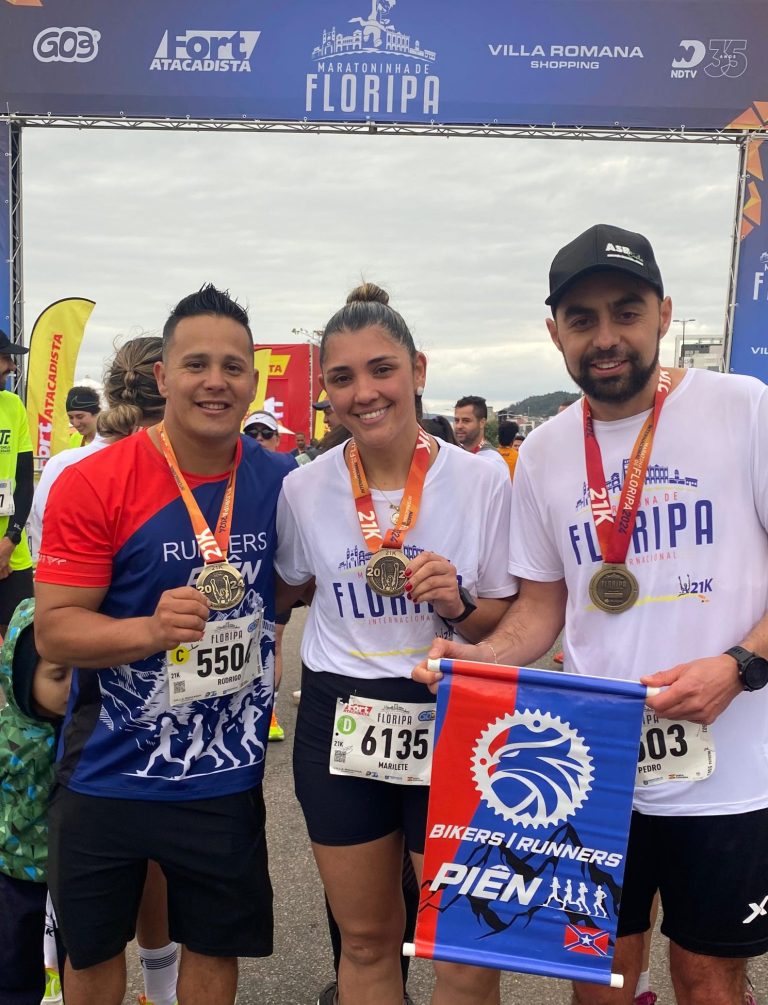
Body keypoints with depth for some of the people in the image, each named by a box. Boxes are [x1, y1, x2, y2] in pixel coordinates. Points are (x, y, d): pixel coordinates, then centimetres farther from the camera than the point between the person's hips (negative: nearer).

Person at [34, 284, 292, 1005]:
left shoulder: (277, 481, -5)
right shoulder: (92, 484, -16)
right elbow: (55, 629, -17)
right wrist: (151, 628, -33)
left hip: (226, 775, 2)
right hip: (107, 774, -2)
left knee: (215, 946, 19)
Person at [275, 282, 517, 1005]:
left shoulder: (482, 483, -8)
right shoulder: (303, 490, -4)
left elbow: (505, 623, 0)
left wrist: (458, 604, -17)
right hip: (337, 722, 2)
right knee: (365, 940, 17)